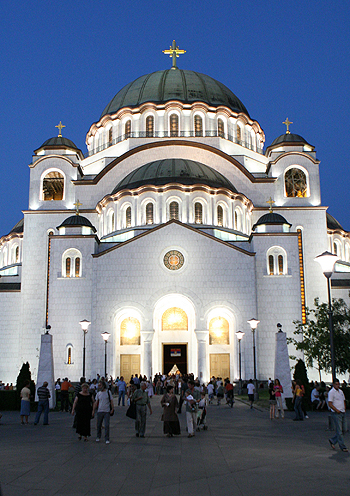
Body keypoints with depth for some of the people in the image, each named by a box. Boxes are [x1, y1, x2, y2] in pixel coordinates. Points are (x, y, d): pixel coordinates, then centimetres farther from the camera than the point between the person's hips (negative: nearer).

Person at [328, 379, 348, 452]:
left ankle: (332, 441, 24)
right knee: (339, 431, -5)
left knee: (342, 430, 8)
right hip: (336, 413, -8)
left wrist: (344, 409, 9)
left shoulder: (341, 391, 16)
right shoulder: (331, 392, -8)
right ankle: (342, 447, 0)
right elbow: (330, 404, -11)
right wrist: (336, 410, -18)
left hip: (342, 413, 8)